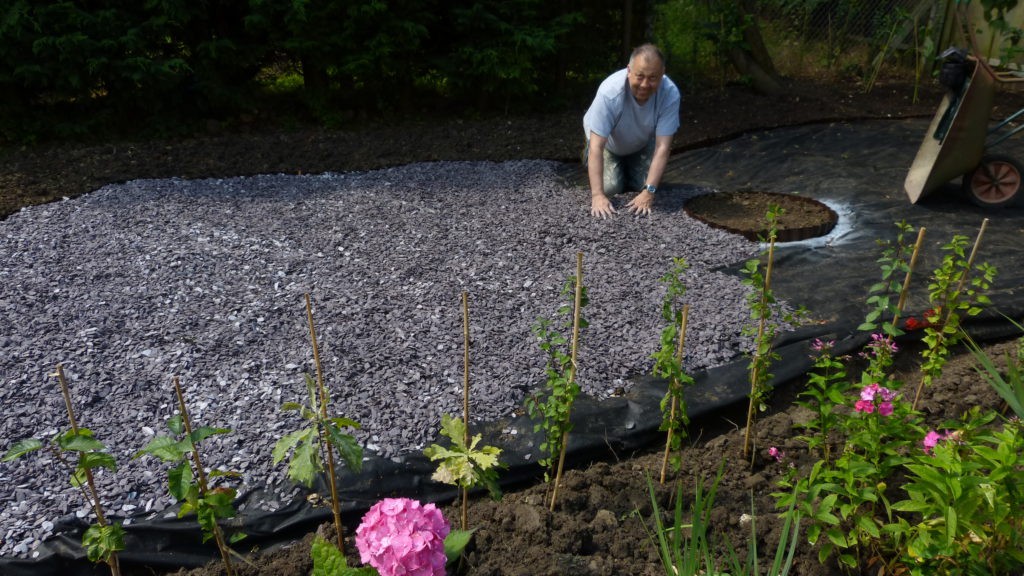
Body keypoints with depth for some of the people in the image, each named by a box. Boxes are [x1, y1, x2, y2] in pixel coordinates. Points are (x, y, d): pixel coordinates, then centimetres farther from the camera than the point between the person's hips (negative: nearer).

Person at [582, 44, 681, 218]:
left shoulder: (670, 94, -33)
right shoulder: (610, 92, -40)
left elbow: (662, 147, -32)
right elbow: (597, 146, -40)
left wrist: (649, 192, -40)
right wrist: (597, 195, -47)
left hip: (642, 143, 3)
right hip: (607, 141, -2)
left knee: (644, 184, -11)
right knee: (610, 187, -16)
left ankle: (629, 166, 23)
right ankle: (589, 158, 16)